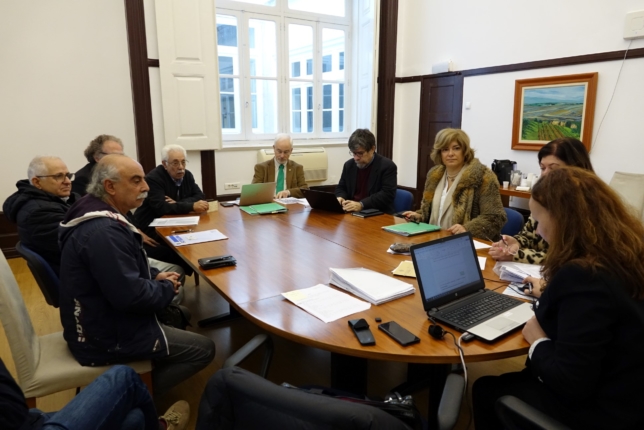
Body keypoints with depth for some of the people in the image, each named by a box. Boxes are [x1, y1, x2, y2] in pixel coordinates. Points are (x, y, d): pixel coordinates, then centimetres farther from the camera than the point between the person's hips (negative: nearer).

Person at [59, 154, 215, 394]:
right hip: (107, 337, -10)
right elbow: (130, 296, -31)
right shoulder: (103, 231, -29)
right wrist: (167, 289, -12)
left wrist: (155, 276, 2)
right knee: (204, 349, -6)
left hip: (97, 320, 10)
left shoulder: (99, 215, 4)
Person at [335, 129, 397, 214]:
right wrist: (340, 198, -7)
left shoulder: (388, 166, -8)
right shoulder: (349, 165, 8)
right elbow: (341, 188, 17)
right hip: (351, 213, 5)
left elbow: (387, 194, -16)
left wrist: (361, 205, -26)